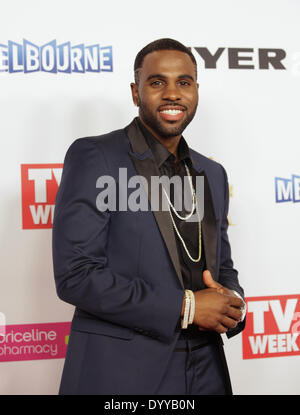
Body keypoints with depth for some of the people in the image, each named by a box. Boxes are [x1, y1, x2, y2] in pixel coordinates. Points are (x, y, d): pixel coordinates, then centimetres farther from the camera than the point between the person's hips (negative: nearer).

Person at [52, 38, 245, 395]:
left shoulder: (213, 175, 10)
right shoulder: (93, 157, -9)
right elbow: (74, 275, -17)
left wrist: (232, 301, -6)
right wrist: (185, 306, -17)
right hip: (120, 374, -5)